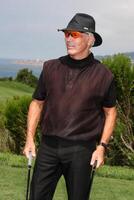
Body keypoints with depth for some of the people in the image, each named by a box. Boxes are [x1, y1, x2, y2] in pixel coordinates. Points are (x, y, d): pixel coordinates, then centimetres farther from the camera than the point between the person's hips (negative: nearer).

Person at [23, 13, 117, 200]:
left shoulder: (103, 75, -1)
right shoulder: (50, 67, 5)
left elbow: (110, 112, 6)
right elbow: (37, 103, 12)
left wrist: (102, 147, -2)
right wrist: (30, 139, 4)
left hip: (81, 149, -2)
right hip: (48, 146, 2)